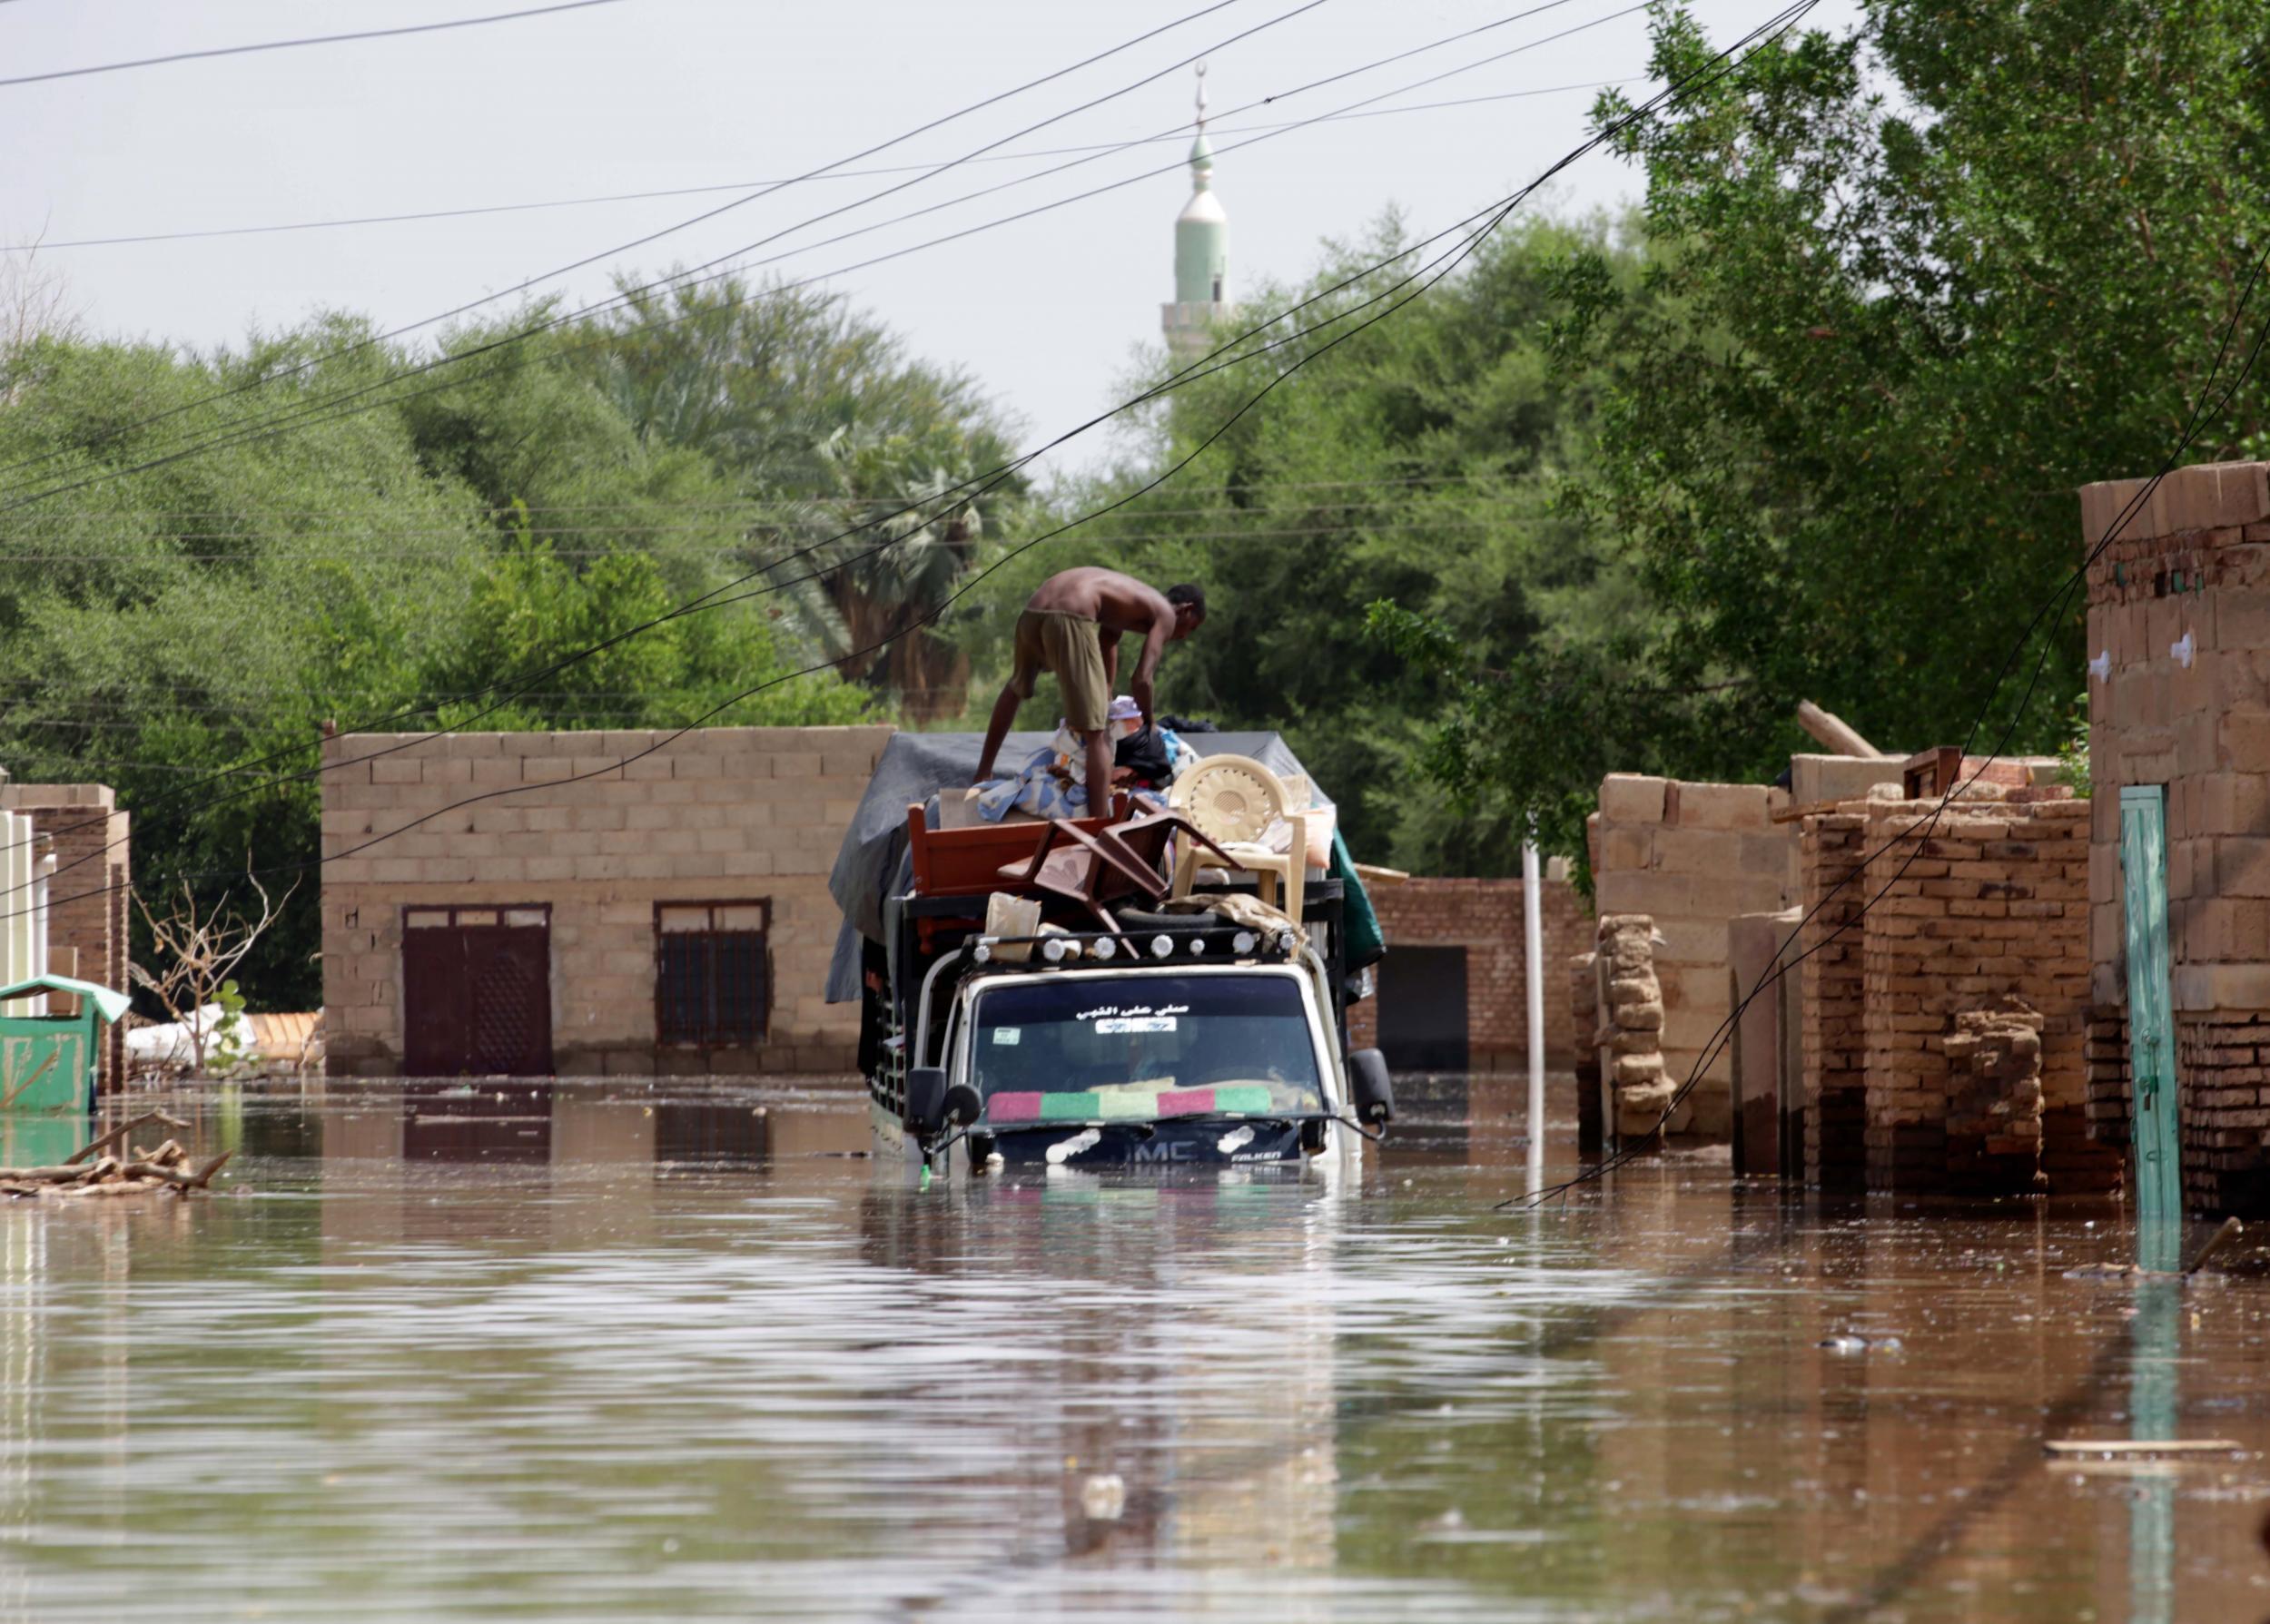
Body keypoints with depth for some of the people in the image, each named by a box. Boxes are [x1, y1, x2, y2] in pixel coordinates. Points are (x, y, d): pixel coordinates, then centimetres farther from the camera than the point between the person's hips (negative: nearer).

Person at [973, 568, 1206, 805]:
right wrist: (1148, 723, 18)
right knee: (1097, 734, -7)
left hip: (1031, 614, 8)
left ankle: (983, 772, 52)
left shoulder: (1126, 598, 36)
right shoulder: (1166, 615, 12)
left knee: (1017, 688, 37)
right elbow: (1141, 681, 2)